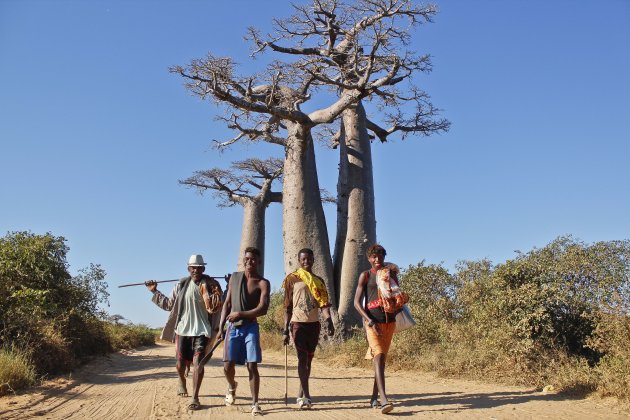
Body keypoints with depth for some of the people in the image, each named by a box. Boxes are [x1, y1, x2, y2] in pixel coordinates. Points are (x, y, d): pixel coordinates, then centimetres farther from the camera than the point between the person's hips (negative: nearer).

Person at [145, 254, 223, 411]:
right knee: (181, 363, 12)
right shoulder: (181, 285, 2)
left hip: (201, 331, -3)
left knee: (198, 363, -12)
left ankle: (195, 398, -3)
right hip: (183, 329, 3)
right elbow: (169, 304, 9)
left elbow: (217, 308, -7)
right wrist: (155, 292, 8)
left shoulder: (212, 285, -6)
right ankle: (182, 382, 45)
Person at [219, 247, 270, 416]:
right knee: (228, 365, 1)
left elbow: (263, 309, -16)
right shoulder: (234, 277, 7)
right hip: (232, 328, 3)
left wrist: (240, 314, -21)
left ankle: (255, 403, 2)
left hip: (250, 328, -3)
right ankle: (232, 387, 33)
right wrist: (221, 326, 5)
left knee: (252, 366, -7)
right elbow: (227, 303, 11)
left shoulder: (263, 283, -5)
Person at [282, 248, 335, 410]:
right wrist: (285, 330, -3)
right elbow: (287, 307, 2)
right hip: (298, 323, -4)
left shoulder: (318, 281, 11)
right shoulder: (292, 279, 2)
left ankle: (301, 394, 22)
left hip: (314, 324, 4)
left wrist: (329, 321, -17)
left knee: (308, 359, 10)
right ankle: (306, 396, -16)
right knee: (302, 358, -12)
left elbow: (323, 303, 1)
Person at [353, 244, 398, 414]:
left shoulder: (390, 273, 13)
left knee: (381, 359, 10)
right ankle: (384, 400, -28)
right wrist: (370, 321, -15)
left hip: (389, 322, 5)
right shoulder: (365, 276, 1)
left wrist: (392, 275, 0)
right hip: (372, 321, -5)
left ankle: (374, 398, 21)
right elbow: (357, 302, -4)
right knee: (378, 357, -18)